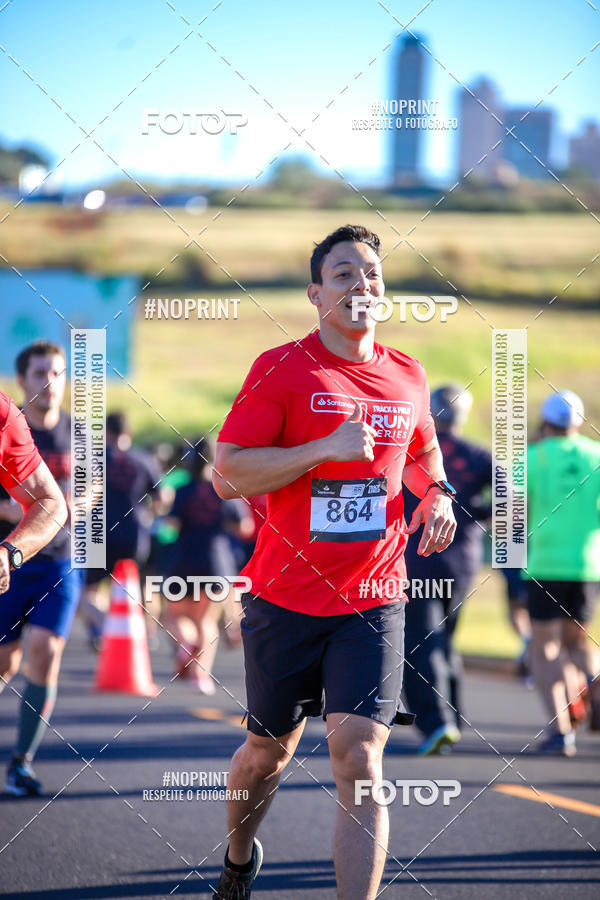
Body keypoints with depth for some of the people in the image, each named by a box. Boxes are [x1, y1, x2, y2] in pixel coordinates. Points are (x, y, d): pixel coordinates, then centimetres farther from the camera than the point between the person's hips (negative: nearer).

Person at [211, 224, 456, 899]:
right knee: (271, 748, 15)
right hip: (286, 597, -1)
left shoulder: (407, 376, 8)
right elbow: (227, 475, -12)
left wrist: (437, 493, 8)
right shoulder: (281, 369, -6)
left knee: (358, 757, -14)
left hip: (373, 602, 2)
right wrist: (326, 448, -20)